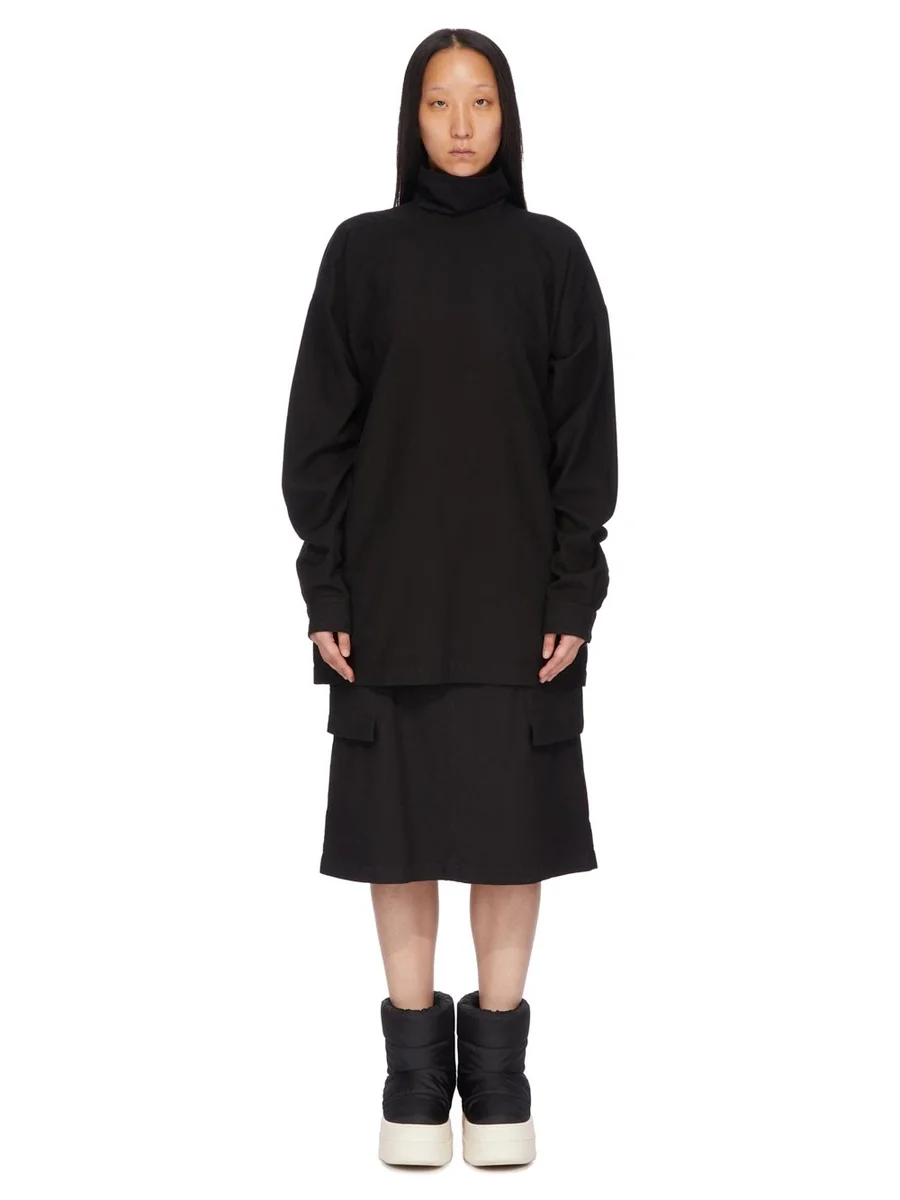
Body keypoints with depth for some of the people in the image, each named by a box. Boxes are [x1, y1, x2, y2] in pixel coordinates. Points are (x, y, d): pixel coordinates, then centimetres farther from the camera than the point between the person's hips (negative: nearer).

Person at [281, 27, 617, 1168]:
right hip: (390, 590, 0)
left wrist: (576, 592, -6)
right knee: (402, 821, 4)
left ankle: (499, 1059, 15)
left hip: (517, 590, 0)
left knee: (513, 819, 4)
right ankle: (416, 1062, 15)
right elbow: (319, 429, 1)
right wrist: (324, 591, -5)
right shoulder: (362, 251, 3)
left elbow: (586, 434, 1)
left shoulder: (551, 254, 3)